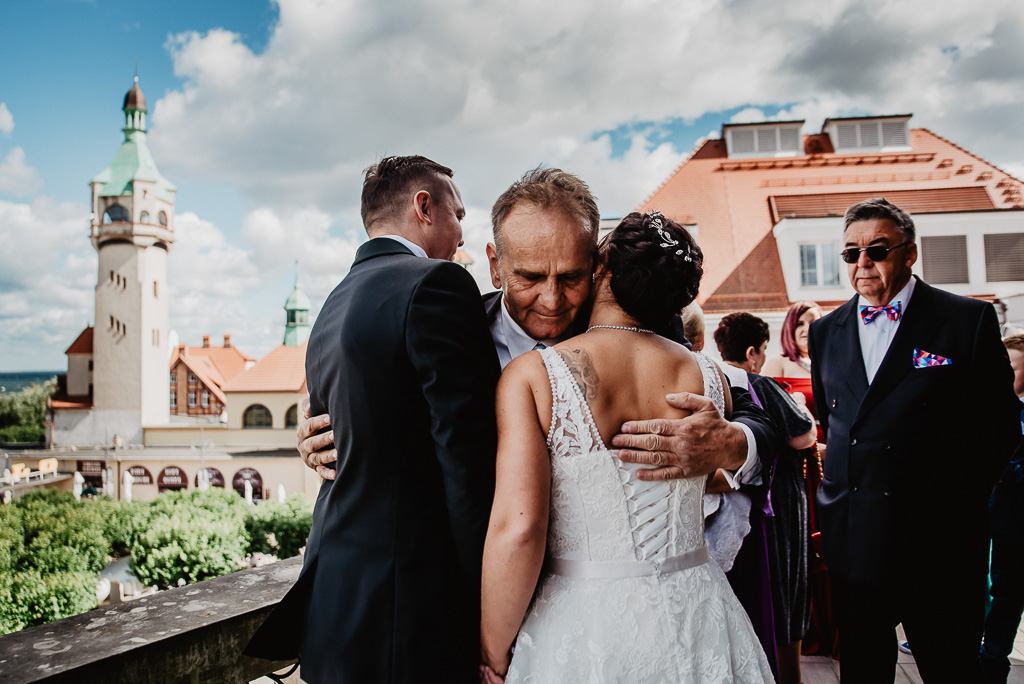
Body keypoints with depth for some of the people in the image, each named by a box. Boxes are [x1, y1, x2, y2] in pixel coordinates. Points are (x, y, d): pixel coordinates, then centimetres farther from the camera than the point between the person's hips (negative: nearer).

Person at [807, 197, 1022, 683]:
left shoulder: (970, 320, -3)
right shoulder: (825, 332, 9)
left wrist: (958, 500, -4)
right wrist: (842, 486, 10)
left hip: (937, 539, -3)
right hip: (851, 539, 4)